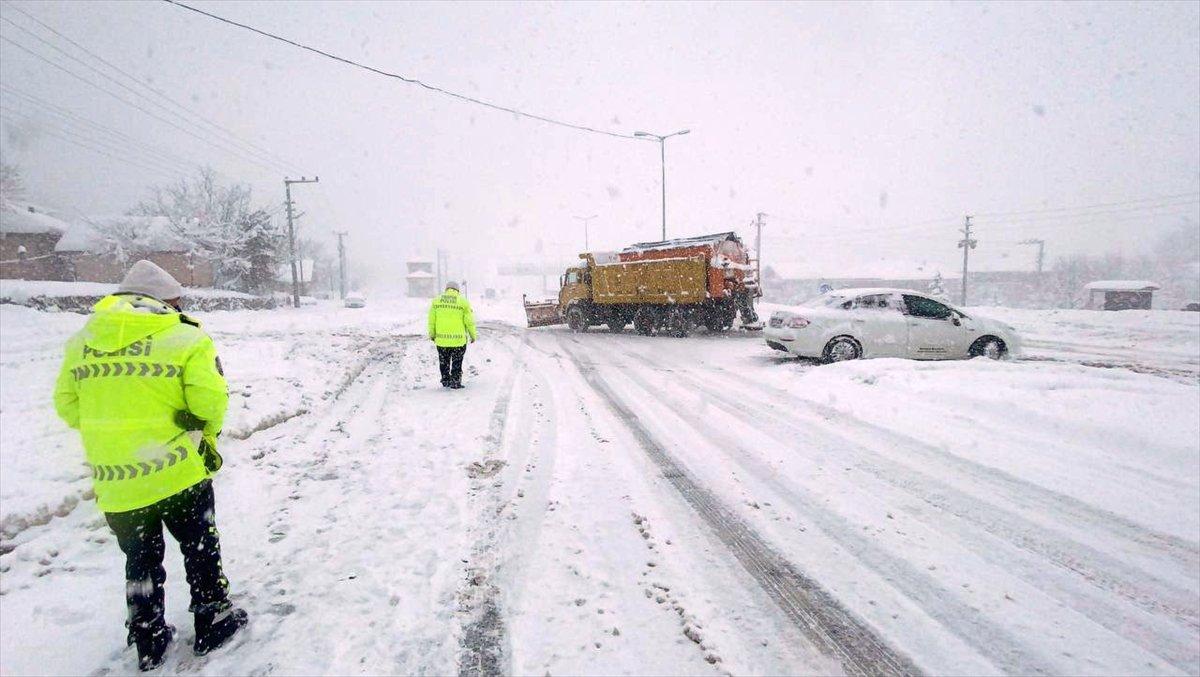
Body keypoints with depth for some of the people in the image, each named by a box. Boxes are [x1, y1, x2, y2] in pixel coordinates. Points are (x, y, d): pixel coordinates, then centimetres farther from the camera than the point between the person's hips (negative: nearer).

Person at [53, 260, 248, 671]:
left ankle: (149, 644, 32)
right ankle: (213, 623, 28)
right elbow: (210, 400, -17)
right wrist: (207, 431, 4)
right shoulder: (186, 337, -11)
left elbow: (67, 406, 10)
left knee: (140, 561, 21)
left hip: (114, 484, 4)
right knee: (200, 549, 17)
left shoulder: (82, 341, 5)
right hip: (178, 473, -4)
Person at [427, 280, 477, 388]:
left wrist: (432, 334, 18)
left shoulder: (436, 301, 2)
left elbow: (431, 320, 5)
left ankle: (445, 381, 28)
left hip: (441, 339, 2)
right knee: (457, 363, 12)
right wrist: (473, 335, 6)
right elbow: (469, 321, -6)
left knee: (444, 362, 19)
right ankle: (455, 382, 13)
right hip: (458, 339, -2)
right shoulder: (463, 302, -5)